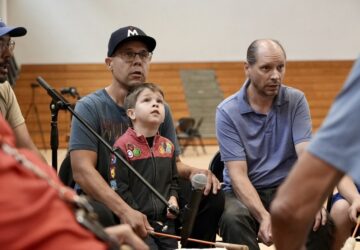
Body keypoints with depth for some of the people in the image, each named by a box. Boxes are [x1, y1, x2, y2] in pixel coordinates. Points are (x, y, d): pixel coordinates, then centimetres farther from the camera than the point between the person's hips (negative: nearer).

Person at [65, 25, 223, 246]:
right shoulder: (90, 108, -9)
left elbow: (173, 163, 10)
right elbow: (82, 170, -20)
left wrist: (192, 172, -16)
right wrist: (124, 211, -35)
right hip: (104, 202, -5)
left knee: (211, 197, -12)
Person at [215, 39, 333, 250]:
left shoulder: (296, 101, -1)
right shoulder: (227, 111, -8)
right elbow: (237, 173, -14)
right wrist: (263, 216, -31)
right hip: (245, 192, -2)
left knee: (319, 220, -28)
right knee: (233, 219, -35)